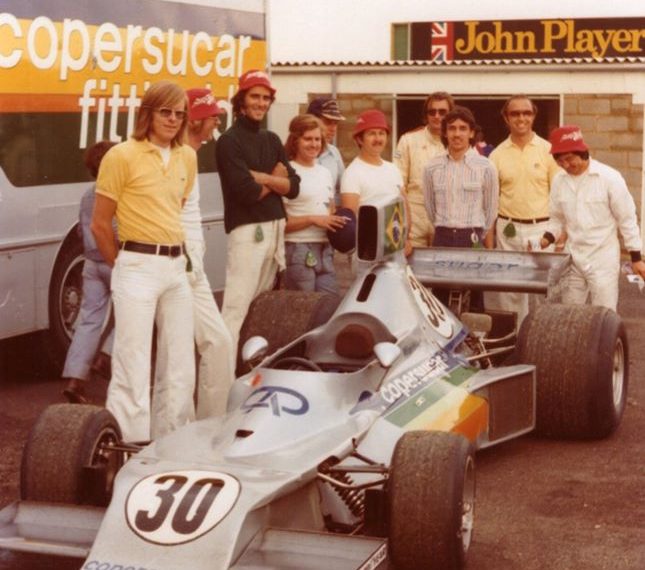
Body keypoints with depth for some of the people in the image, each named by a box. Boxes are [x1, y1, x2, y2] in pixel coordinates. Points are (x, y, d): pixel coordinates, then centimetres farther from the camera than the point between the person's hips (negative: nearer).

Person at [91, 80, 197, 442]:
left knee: (180, 369, 12)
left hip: (177, 266, 7)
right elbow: (100, 224, -3)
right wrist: (123, 266, 5)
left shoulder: (188, 157, 10)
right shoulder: (122, 156, -8)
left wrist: (174, 255, 16)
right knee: (133, 370, -6)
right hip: (138, 267, -6)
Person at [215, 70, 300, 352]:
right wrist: (275, 180, -1)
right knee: (236, 308, -12)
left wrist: (262, 177, -9)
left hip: (276, 228, 8)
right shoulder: (229, 141, -6)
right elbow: (247, 192, -17)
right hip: (247, 230, -8)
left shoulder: (272, 140, 17)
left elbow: (293, 187, 7)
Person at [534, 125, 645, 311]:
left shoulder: (610, 177, -13)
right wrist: (546, 239, -5)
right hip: (573, 259, 5)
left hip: (603, 259, -5)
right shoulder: (559, 180, 1)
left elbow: (627, 219, -7)